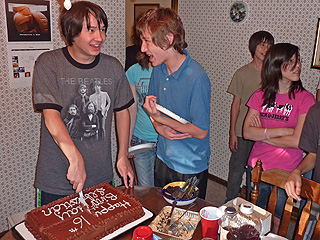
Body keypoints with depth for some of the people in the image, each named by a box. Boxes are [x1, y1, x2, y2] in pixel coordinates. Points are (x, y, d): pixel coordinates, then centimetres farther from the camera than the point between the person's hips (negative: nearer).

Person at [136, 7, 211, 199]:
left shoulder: (196, 78, -26)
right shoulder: (158, 69, -3)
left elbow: (201, 132, -22)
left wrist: (160, 117, -22)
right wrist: (159, 127, -13)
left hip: (191, 168, -6)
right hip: (163, 159, 6)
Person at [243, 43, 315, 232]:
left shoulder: (305, 98, -11)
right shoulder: (260, 96, 0)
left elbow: (297, 141, -19)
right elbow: (247, 132, -10)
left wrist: (263, 134, -11)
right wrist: (282, 131, -18)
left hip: (285, 173, -3)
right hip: (257, 167, 3)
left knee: (278, 223, 15)